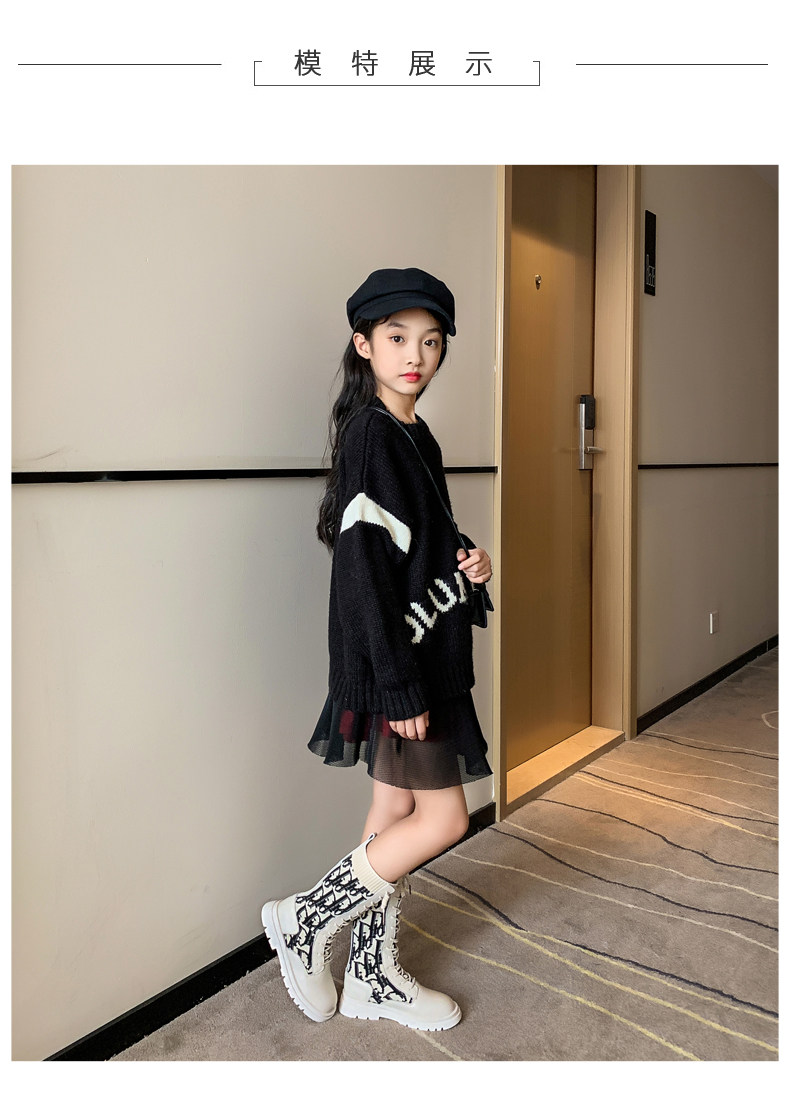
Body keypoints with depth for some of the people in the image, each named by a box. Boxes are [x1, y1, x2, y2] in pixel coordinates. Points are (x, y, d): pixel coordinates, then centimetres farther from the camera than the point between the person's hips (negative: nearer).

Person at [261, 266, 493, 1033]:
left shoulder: (415, 436, 12)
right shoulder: (370, 434, -16)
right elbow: (363, 568, -21)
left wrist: (465, 562, 1)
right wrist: (401, 687, -22)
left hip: (420, 657, 9)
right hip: (392, 662, -9)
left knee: (396, 810, 15)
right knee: (443, 817, -1)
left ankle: (372, 976, 30)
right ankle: (306, 920, 15)